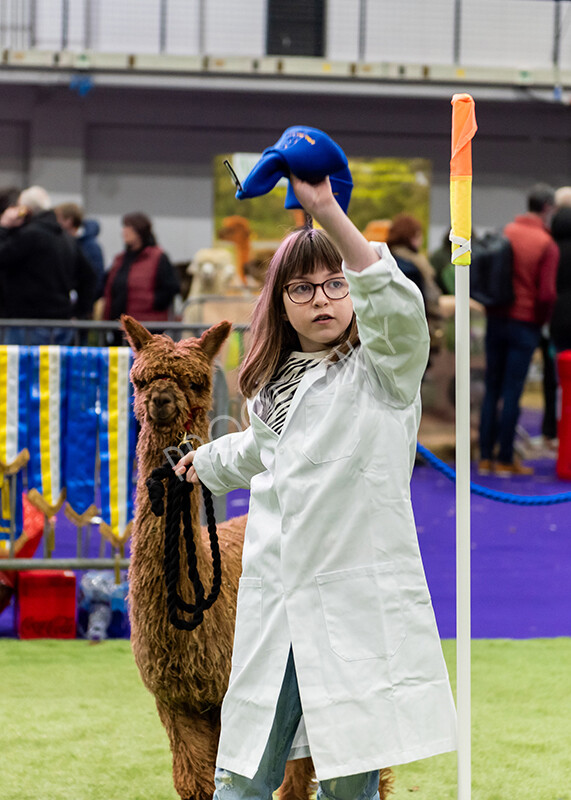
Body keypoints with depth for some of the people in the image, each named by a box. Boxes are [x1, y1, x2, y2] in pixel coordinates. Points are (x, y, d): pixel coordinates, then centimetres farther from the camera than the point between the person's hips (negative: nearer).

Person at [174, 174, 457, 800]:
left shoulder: (380, 369, 0)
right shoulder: (273, 385, 20)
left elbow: (396, 303, -23)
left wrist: (327, 211, -32)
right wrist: (208, 460, 63)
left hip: (360, 607, -5)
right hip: (276, 604, 5)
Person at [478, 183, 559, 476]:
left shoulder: (505, 233, 3)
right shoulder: (547, 246, -11)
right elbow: (547, 294, -15)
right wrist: (541, 320, 2)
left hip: (496, 319, 5)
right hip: (525, 323, -4)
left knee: (491, 389, 10)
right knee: (512, 392, -1)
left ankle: (485, 457, 11)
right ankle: (505, 459, 2)